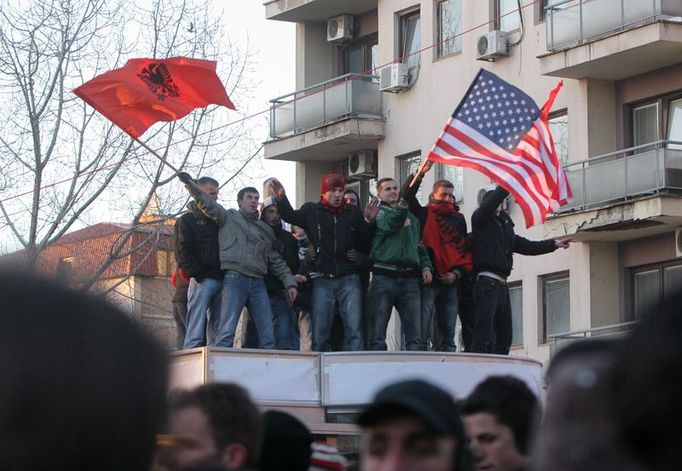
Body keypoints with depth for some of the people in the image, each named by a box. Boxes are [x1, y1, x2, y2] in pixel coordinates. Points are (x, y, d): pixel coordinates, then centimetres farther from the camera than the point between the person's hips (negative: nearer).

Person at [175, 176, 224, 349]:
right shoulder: (187, 220, 7)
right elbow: (182, 252, -4)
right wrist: (197, 274, -15)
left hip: (220, 281, 5)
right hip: (202, 281, -5)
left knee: (218, 331, 1)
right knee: (196, 330, -11)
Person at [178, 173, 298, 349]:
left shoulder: (265, 229, 24)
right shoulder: (229, 217, 12)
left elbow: (277, 261, 24)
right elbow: (207, 204, 0)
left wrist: (289, 283, 13)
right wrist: (190, 183, -13)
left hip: (257, 283, 5)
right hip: (234, 279, -5)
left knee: (268, 335, -1)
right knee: (227, 332, -16)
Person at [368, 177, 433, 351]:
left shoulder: (411, 217, 24)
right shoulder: (378, 212, 6)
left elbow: (419, 246, 28)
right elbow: (389, 224, -16)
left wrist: (426, 266, 10)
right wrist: (403, 204, -32)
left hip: (409, 277, 5)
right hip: (384, 277, -4)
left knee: (415, 335, -3)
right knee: (378, 335, -4)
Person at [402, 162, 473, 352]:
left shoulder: (459, 219, 20)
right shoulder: (425, 214, 9)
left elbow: (466, 250, 16)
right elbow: (407, 194, -5)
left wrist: (458, 273, 1)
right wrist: (421, 173, -17)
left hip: (451, 282, 4)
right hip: (429, 280, -4)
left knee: (448, 337, 4)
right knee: (422, 334, -11)